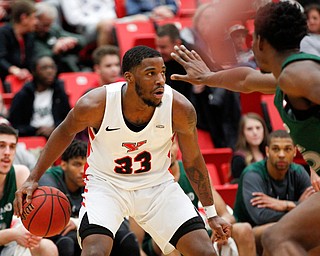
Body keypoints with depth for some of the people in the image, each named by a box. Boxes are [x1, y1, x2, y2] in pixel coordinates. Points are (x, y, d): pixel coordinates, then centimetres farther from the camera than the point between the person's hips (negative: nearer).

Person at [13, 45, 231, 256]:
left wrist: (212, 214, 3)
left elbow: (193, 160, -2)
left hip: (157, 184, 2)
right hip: (106, 183, -2)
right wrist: (34, 179, -1)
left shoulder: (180, 109, -21)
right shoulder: (95, 104, -25)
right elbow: (66, 132, -1)